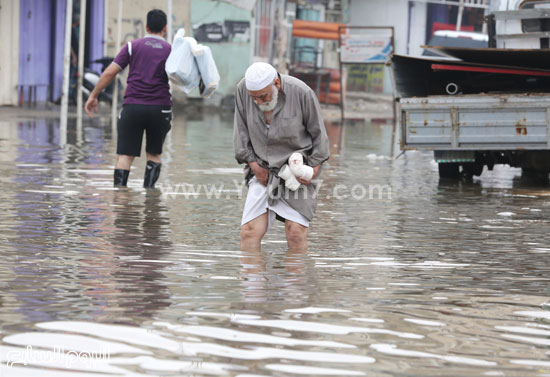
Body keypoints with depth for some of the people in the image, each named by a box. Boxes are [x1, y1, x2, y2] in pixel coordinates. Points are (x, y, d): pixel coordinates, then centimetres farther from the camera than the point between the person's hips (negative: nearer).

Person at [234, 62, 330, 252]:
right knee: (250, 230, -10)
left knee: (295, 232, -13)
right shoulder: (243, 89, -5)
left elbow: (318, 132, 0)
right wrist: (252, 162, -1)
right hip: (263, 171, 3)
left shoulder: (302, 92, -13)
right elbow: (240, 130, 6)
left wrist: (315, 166, -4)